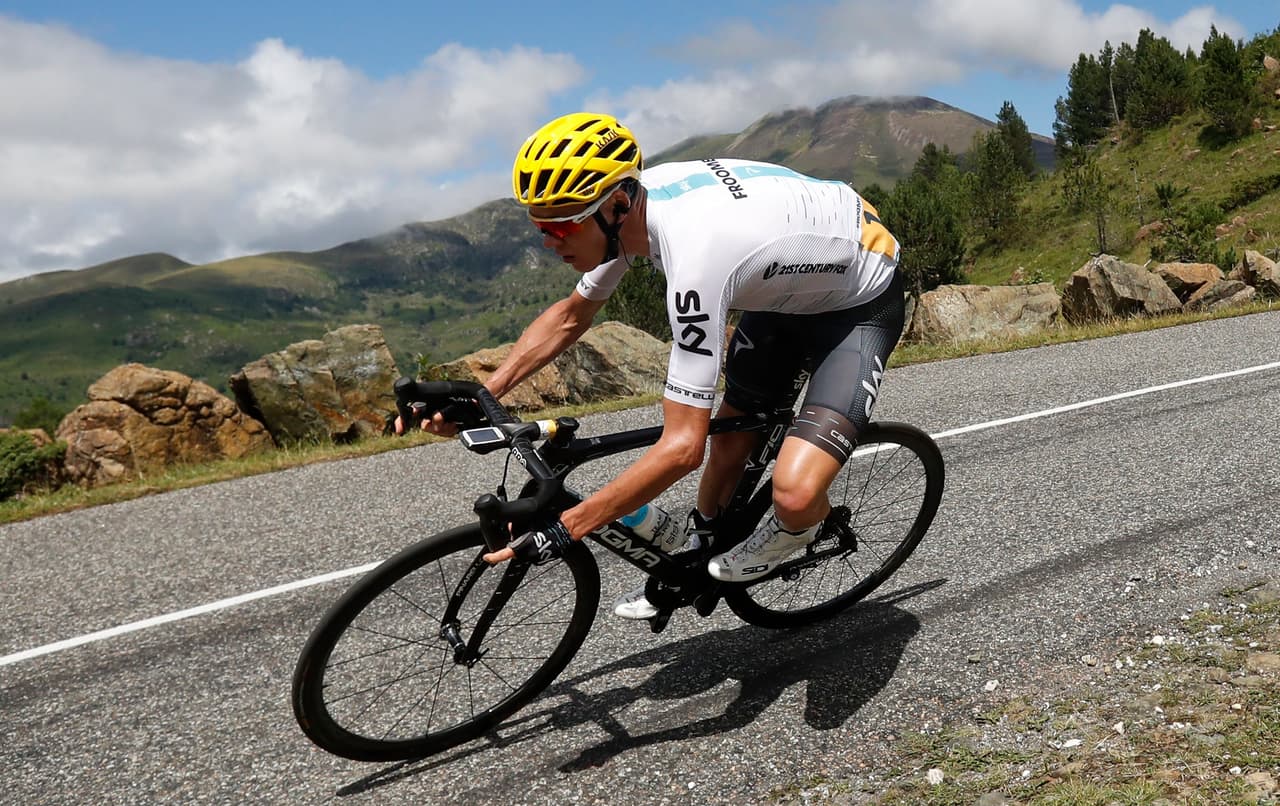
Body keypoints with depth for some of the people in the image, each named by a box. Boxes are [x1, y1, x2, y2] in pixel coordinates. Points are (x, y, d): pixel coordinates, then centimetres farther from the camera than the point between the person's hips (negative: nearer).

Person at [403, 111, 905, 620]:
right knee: (729, 436, 13)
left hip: (861, 300, -8)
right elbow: (570, 316, 5)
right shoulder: (633, 204, -14)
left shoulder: (694, 257, -39)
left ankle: (790, 537, 12)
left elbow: (682, 447, -36)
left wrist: (561, 530, -33)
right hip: (790, 286, 8)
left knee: (794, 495, -24)